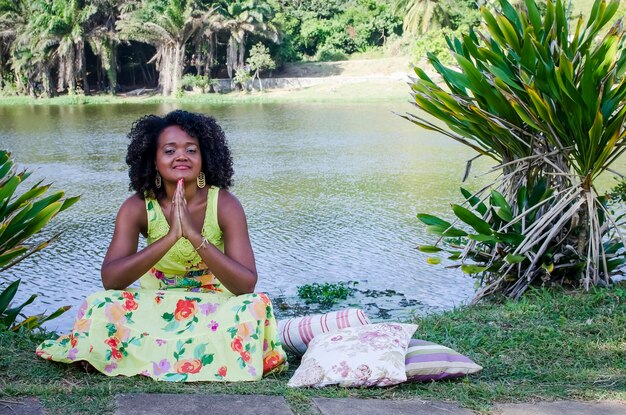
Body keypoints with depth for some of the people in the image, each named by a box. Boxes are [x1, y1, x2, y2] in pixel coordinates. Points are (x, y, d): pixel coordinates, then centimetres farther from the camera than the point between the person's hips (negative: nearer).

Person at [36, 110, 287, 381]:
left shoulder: (224, 205, -16)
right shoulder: (138, 207, -13)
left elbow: (246, 285, -25)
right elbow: (110, 280, -25)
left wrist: (194, 235, -37)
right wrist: (170, 237, -36)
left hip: (214, 306, 0)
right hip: (155, 307, 1)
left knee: (256, 306, -31)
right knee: (101, 307, -26)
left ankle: (146, 355, -18)